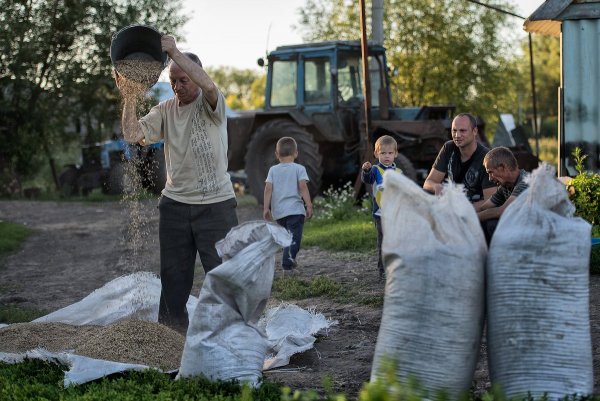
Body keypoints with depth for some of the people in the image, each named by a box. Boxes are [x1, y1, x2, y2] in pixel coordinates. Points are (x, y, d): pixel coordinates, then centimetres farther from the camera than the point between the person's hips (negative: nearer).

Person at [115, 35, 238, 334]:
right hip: (174, 205, 5)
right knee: (173, 278, 11)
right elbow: (133, 135, -5)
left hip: (216, 205, -4)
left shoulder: (211, 105, -6)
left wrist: (174, 51, -29)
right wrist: (129, 97, -15)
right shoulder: (165, 110, 7)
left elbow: (208, 85, -30)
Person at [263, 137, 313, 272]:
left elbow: (268, 189, 1)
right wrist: (309, 205, -8)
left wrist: (266, 208, 3)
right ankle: (289, 259, -32)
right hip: (295, 209, -4)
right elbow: (303, 187, -10)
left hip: (278, 211, 4)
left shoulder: (273, 170, 8)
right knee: (294, 237, -9)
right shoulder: (299, 168, 0)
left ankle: (288, 263, 19)